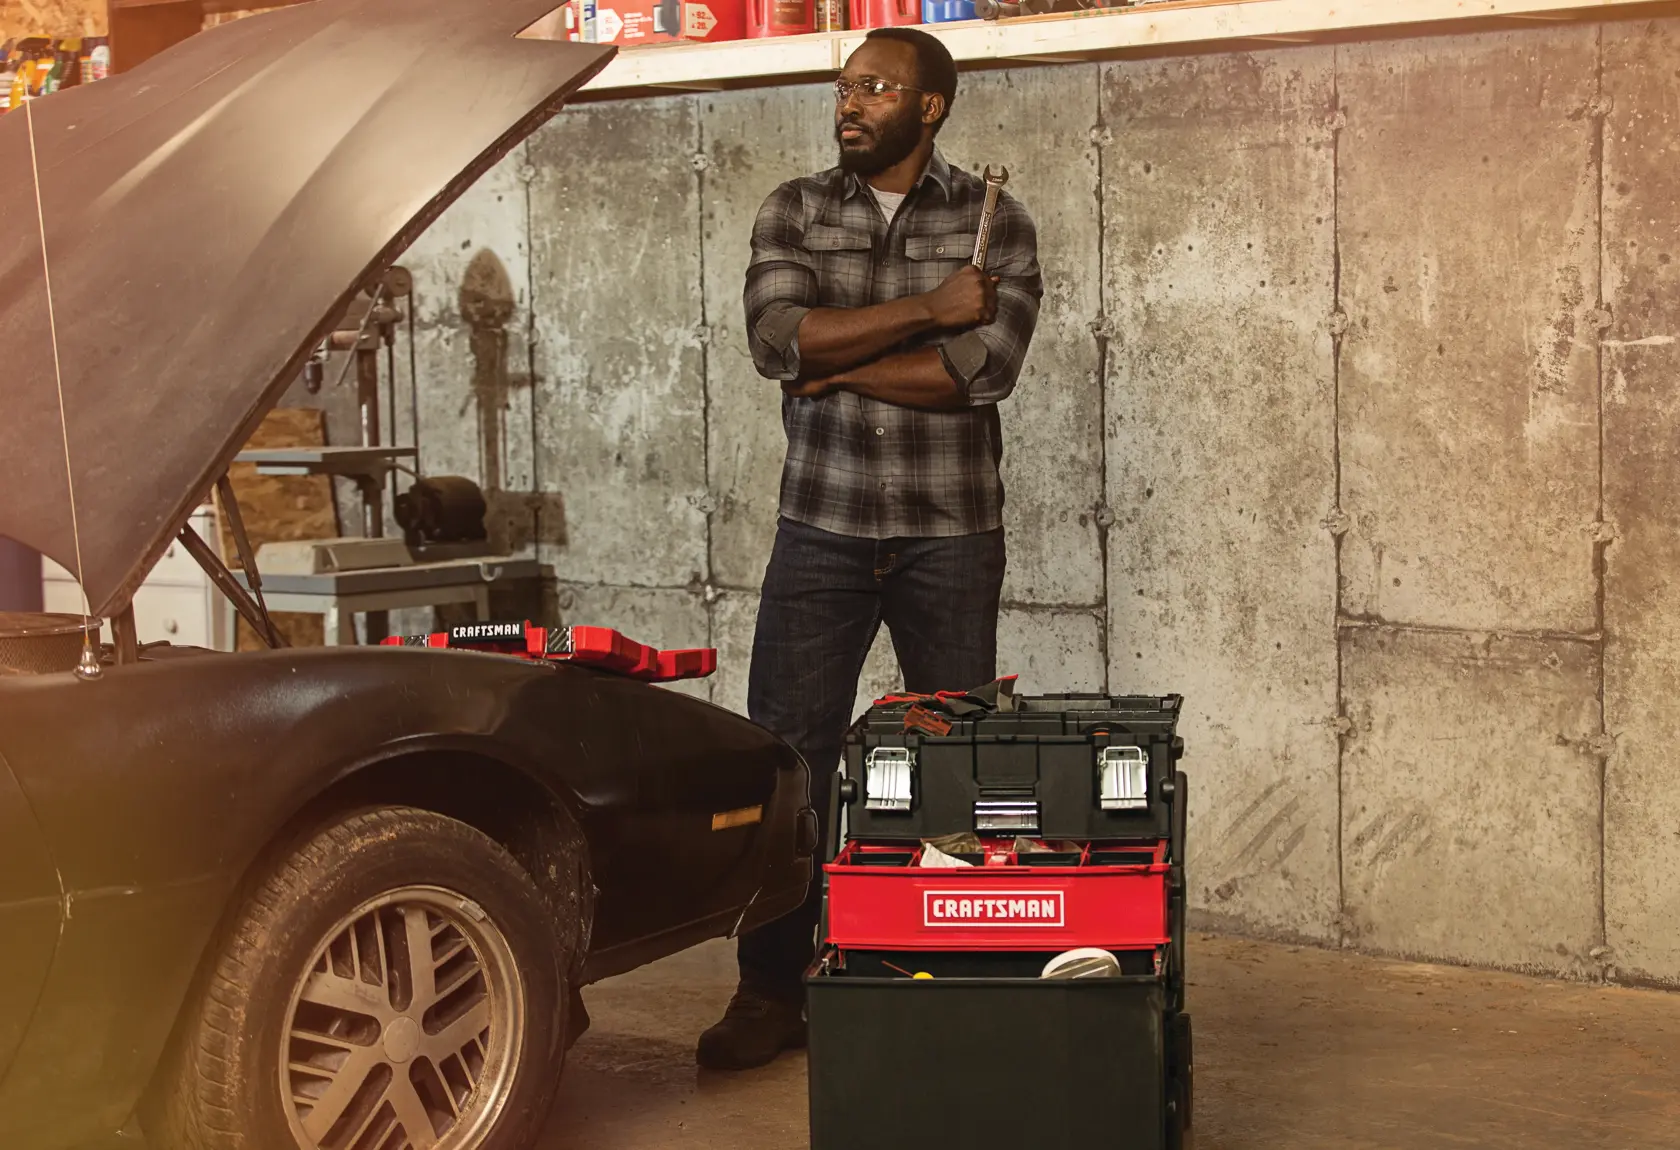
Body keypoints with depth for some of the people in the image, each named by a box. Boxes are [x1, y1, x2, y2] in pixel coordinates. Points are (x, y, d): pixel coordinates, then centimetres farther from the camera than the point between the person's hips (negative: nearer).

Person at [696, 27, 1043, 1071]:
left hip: (950, 536, -1)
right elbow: (777, 336, -11)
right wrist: (926, 308, -13)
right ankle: (773, 992, 6)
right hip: (822, 527, 1)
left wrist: (838, 363, -11)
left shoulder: (995, 222, 2)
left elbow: (987, 364, -14)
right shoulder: (795, 213, 7)